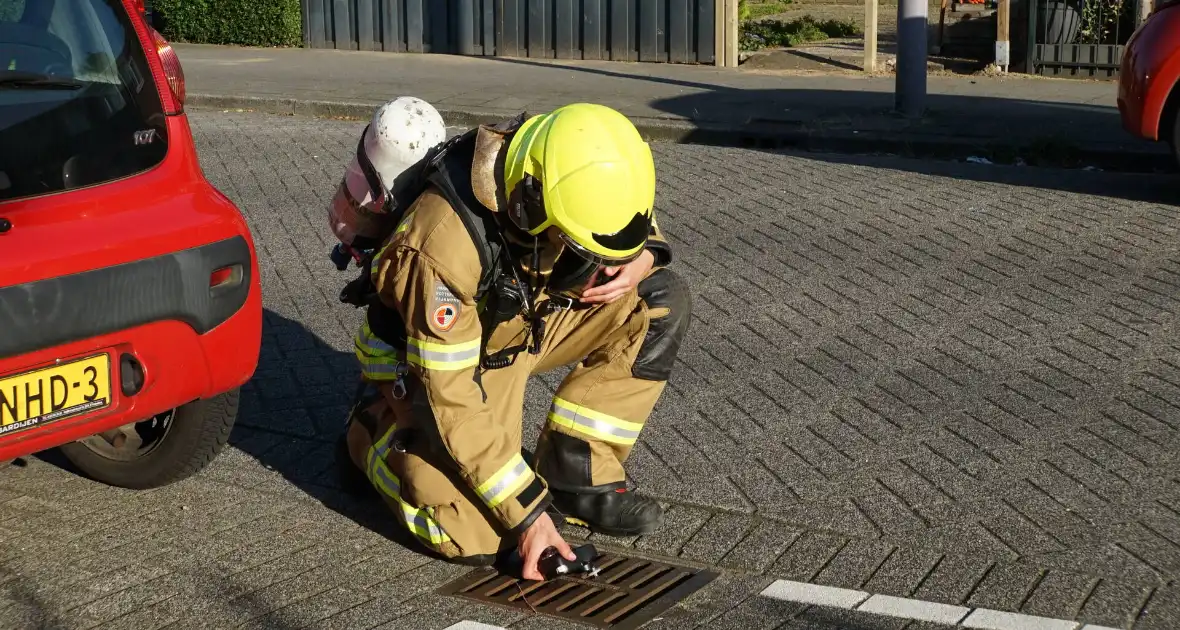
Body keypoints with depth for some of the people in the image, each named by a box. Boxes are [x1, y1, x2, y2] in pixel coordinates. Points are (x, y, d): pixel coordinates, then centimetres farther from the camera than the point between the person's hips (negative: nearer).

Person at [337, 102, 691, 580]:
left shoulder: (569, 172, -20)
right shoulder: (444, 247, -38)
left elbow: (633, 220, 4)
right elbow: (453, 400, -31)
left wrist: (638, 260, -20)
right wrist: (527, 512, -28)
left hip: (524, 319, 6)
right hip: (430, 359, -6)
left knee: (662, 301, -12)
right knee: (477, 537, -21)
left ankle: (575, 478, -3)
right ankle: (376, 430, 8)